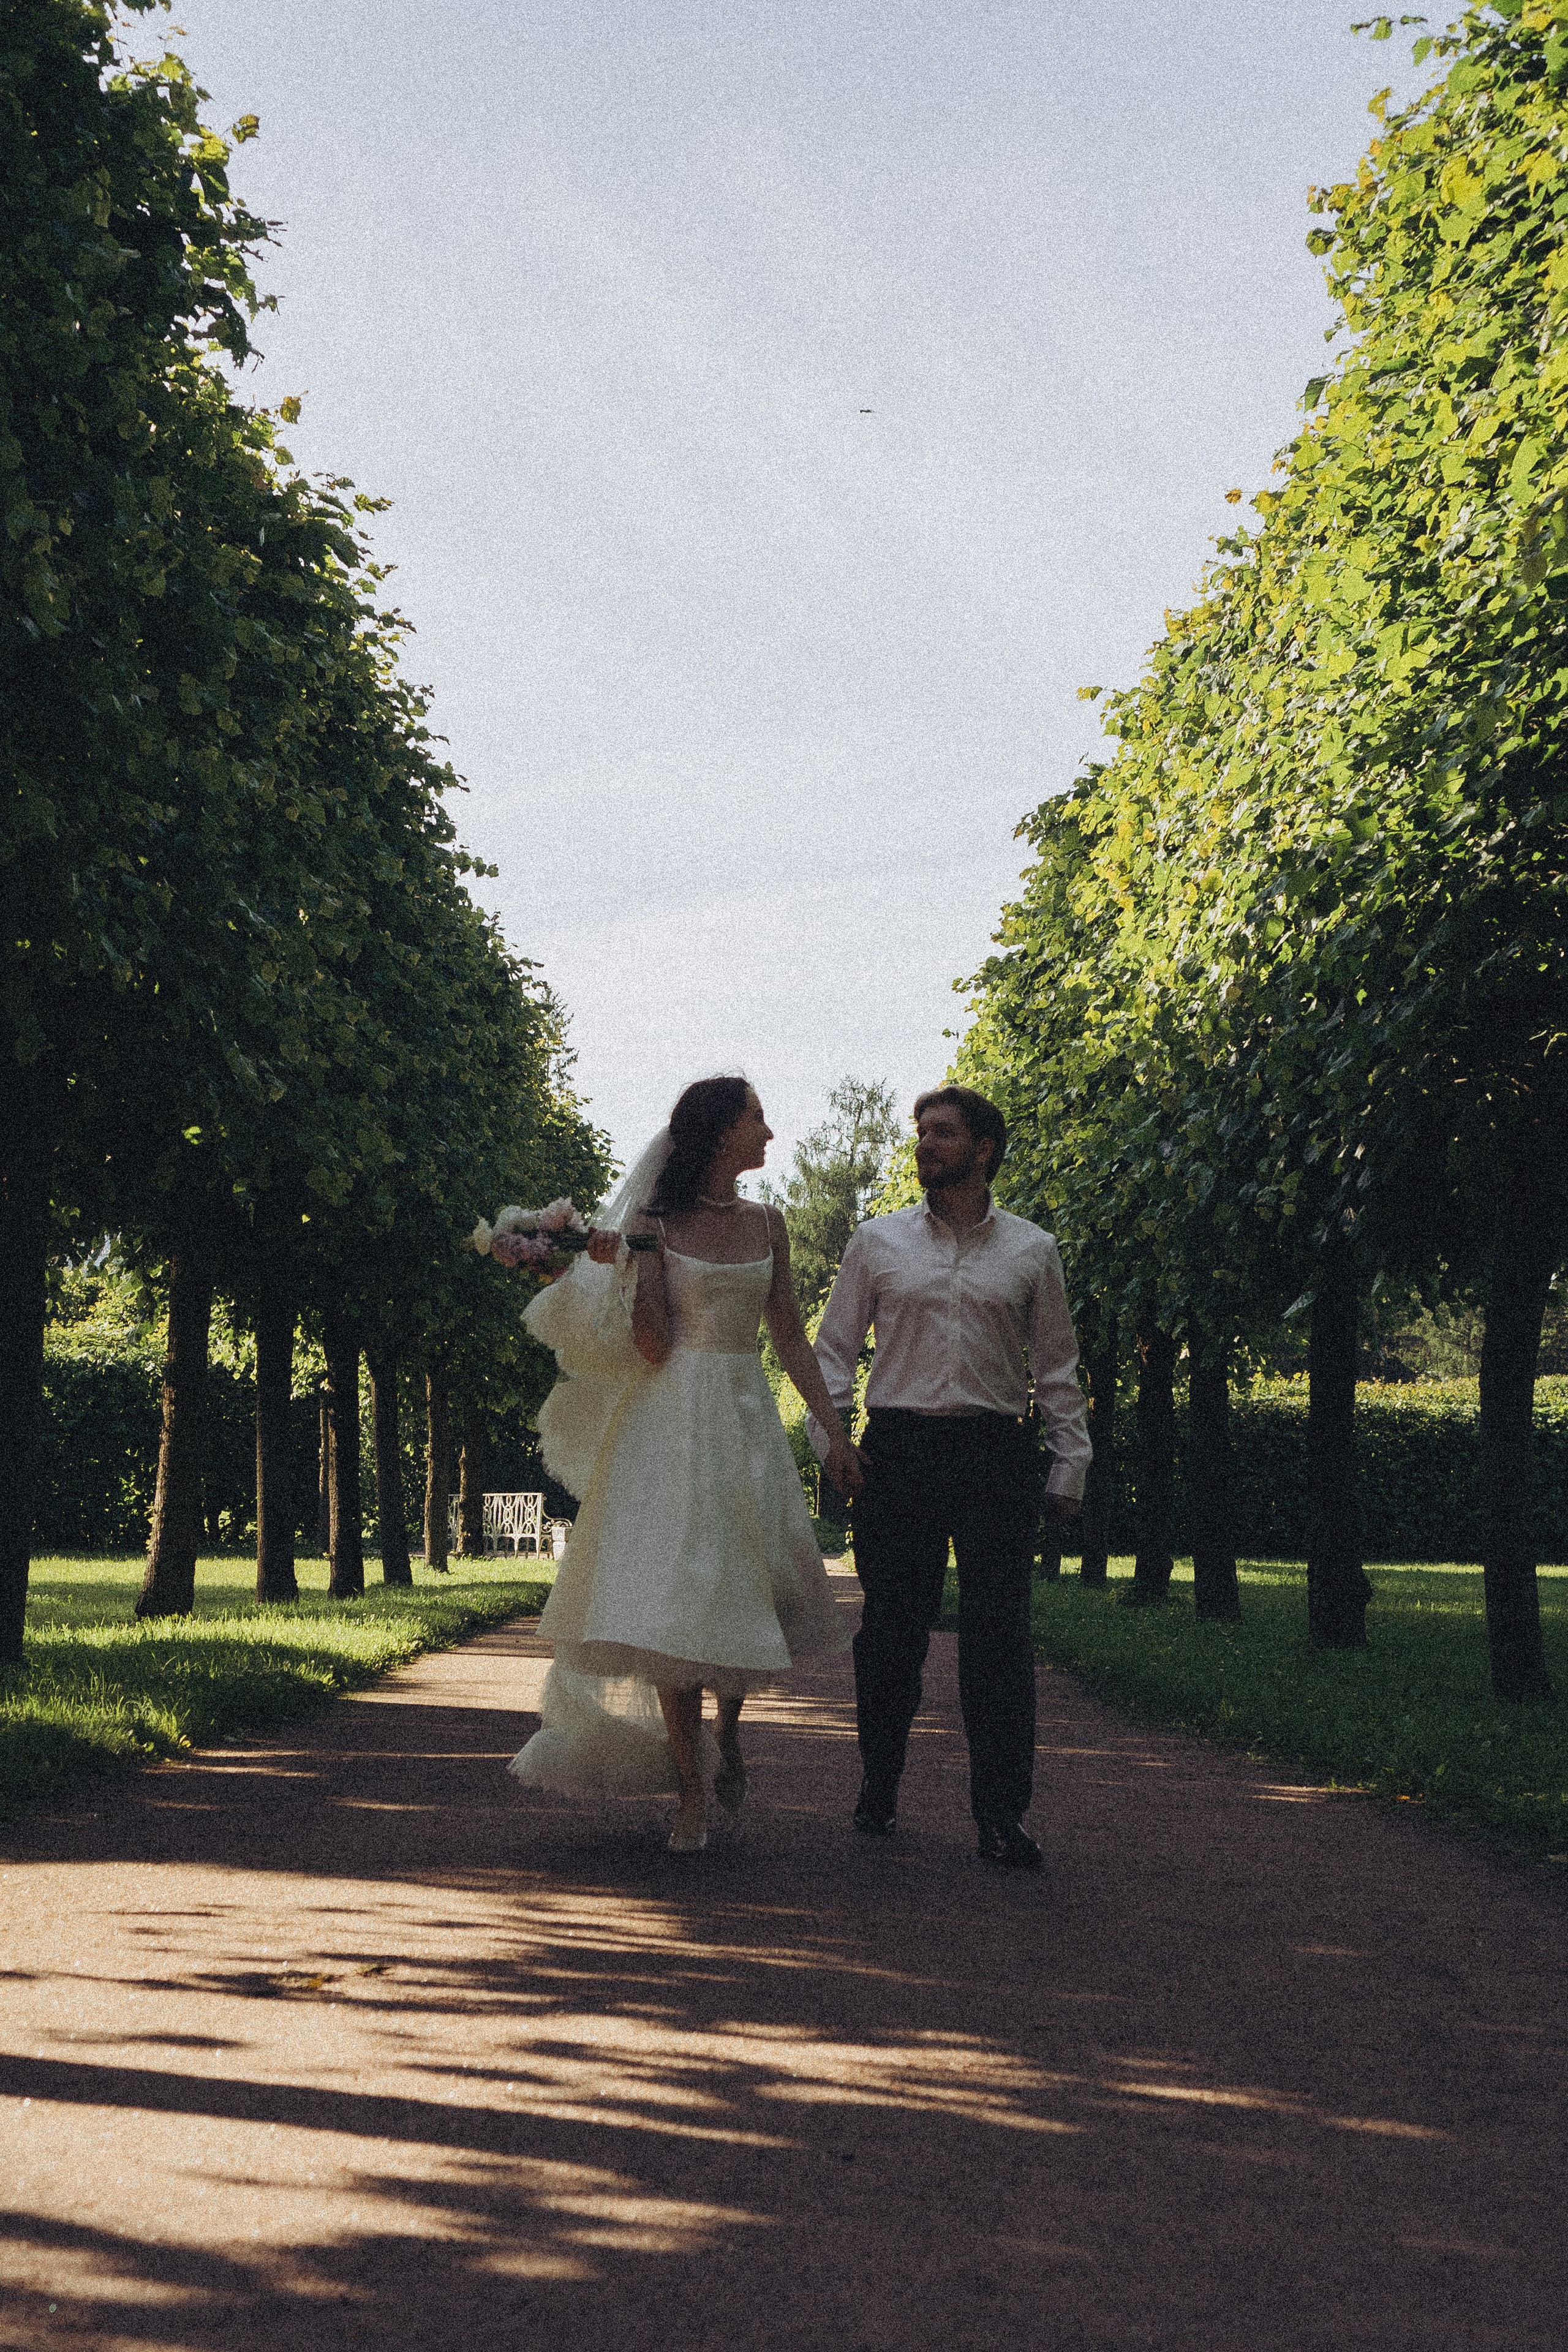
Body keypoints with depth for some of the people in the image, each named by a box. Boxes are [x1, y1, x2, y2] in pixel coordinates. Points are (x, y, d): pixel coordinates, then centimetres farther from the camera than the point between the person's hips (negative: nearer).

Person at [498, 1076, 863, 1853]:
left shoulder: (765, 1224, 9)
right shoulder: (655, 1224, -3)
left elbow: (791, 1338, 12)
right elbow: (653, 1348, -8)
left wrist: (835, 1430, 8)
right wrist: (635, 1267, -20)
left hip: (745, 1418, 4)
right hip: (673, 1419, -4)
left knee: (758, 1591, 2)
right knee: (675, 1600, -8)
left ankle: (727, 1730, 33)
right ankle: (693, 1795, 0)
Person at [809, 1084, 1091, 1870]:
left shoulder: (1032, 1250, 11)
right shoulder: (878, 1242, 11)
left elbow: (1057, 1366, 13)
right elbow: (833, 1348, 12)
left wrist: (1070, 1462, 7)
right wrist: (826, 1438, 1)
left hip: (996, 1452, 0)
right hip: (898, 1451, 0)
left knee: (999, 1636, -4)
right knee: (892, 1631, 4)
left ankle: (1001, 1815, 0)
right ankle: (878, 1789, 21)